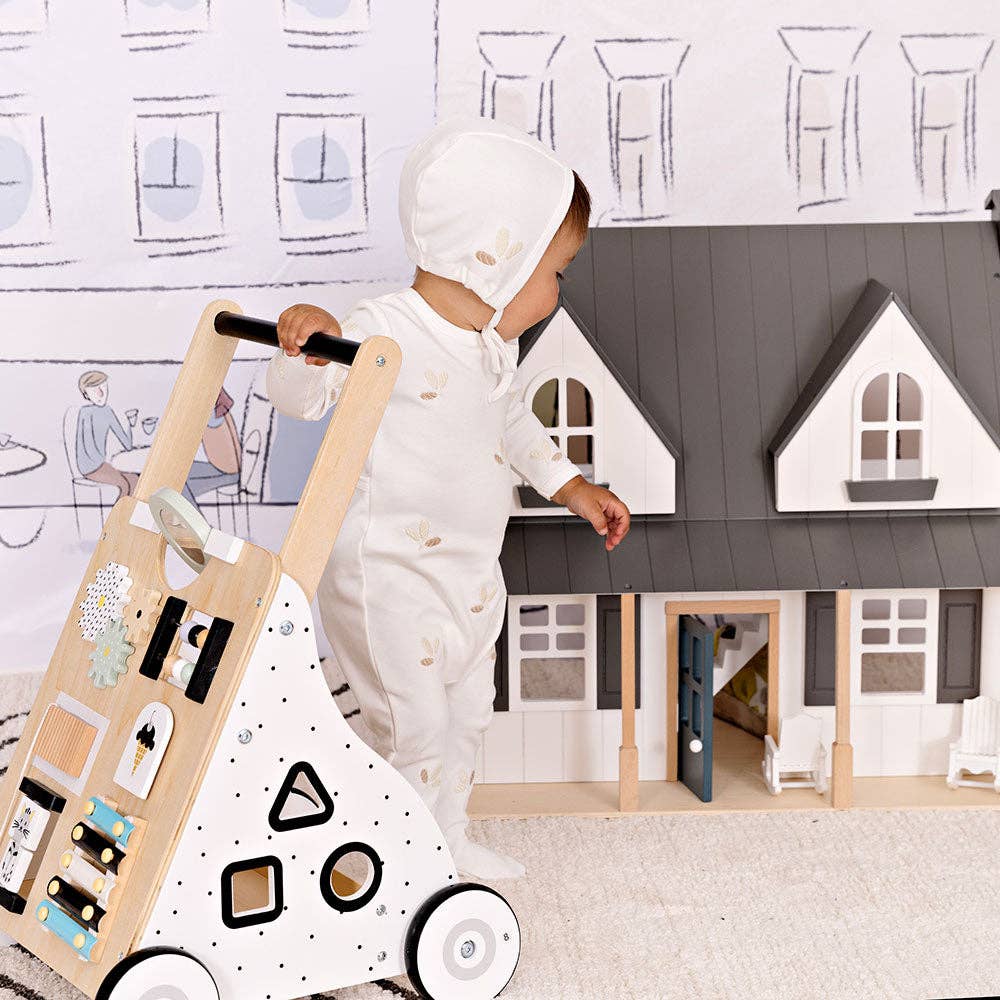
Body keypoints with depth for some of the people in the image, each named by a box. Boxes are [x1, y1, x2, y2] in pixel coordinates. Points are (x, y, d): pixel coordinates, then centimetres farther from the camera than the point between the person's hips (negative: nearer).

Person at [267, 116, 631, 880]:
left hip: (473, 571, 9)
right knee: (417, 731, 1)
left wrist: (570, 485, 20)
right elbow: (298, 397, -23)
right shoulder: (384, 332, -24)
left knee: (467, 716, 22)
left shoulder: (494, 341, 3)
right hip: (390, 580, -9)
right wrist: (306, 345, -44)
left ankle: (450, 838, 43)